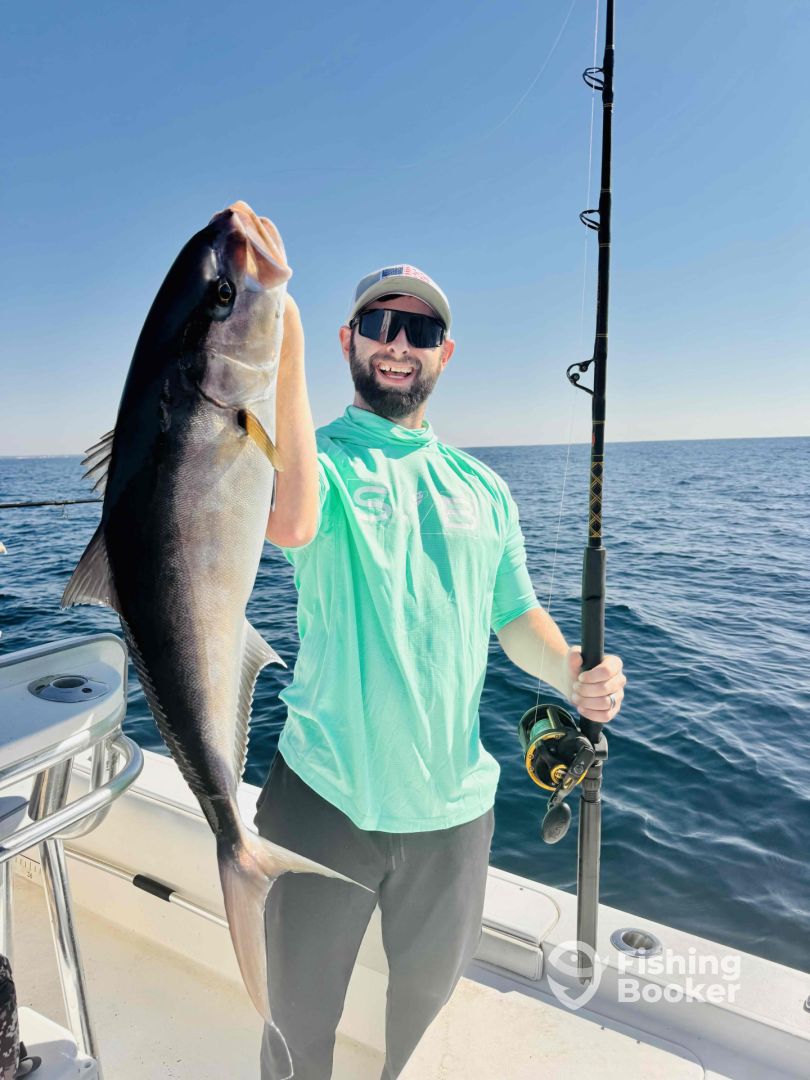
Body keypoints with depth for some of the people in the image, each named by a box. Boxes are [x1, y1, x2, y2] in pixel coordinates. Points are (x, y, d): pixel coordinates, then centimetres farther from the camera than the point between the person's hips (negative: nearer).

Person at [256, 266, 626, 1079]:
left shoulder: (482, 488, 5)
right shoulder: (322, 458, -8)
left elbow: (516, 616, 8)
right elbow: (289, 524, -33)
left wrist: (573, 672, -11)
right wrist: (285, 362, -36)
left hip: (453, 801, 4)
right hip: (327, 794, -3)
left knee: (429, 990, 28)